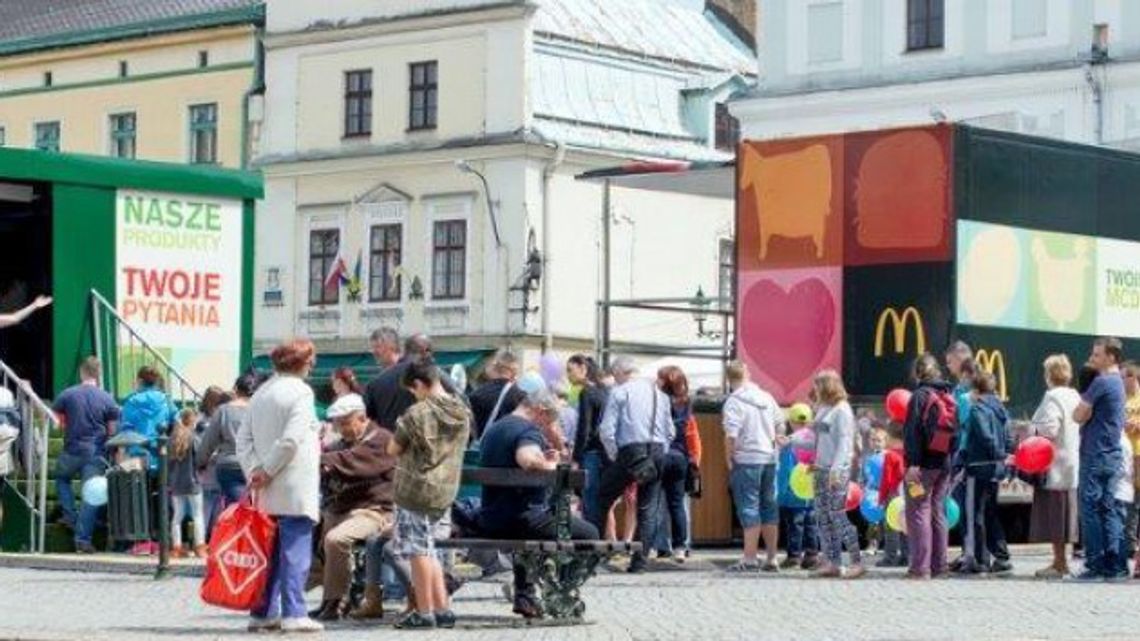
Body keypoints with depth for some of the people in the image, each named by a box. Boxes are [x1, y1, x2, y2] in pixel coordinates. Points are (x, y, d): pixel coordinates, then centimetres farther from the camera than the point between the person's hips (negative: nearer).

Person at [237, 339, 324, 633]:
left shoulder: (261, 392, 13)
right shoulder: (300, 391, -9)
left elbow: (244, 438, 10)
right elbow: (291, 439, -19)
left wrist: (254, 471, 0)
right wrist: (267, 471, -10)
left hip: (268, 490, 7)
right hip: (295, 488, -7)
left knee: (270, 551, 12)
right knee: (295, 550, -5)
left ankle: (263, 613, 14)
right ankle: (293, 614, -8)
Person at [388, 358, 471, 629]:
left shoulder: (417, 413, -14)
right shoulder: (463, 413, 4)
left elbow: (393, 449, -7)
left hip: (415, 490, -7)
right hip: (446, 491, 7)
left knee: (418, 551, 0)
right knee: (428, 550, 16)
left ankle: (424, 612, 2)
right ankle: (442, 608, 13)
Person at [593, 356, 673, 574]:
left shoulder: (619, 392, -2)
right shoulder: (659, 393, 14)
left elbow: (607, 431, -8)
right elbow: (670, 431, 15)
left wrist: (614, 457, 2)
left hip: (630, 451, -5)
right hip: (657, 453, 5)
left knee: (603, 500, 9)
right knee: (648, 509, 8)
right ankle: (639, 562, 5)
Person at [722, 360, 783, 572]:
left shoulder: (733, 402, -10)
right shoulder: (767, 398, 9)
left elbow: (731, 435, -17)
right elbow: (780, 427, 14)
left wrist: (729, 460, -7)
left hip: (746, 460, -6)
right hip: (769, 458, 6)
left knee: (749, 509, -3)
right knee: (769, 507, 11)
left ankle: (750, 559, -5)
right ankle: (771, 559, 14)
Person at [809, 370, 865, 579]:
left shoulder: (841, 410, -8)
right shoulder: (823, 409, 17)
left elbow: (844, 442, -15)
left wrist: (836, 469, -21)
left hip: (837, 470, -9)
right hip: (822, 469, 9)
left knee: (837, 515, -10)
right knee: (822, 516, 5)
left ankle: (857, 562, -6)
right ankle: (832, 562, 8)